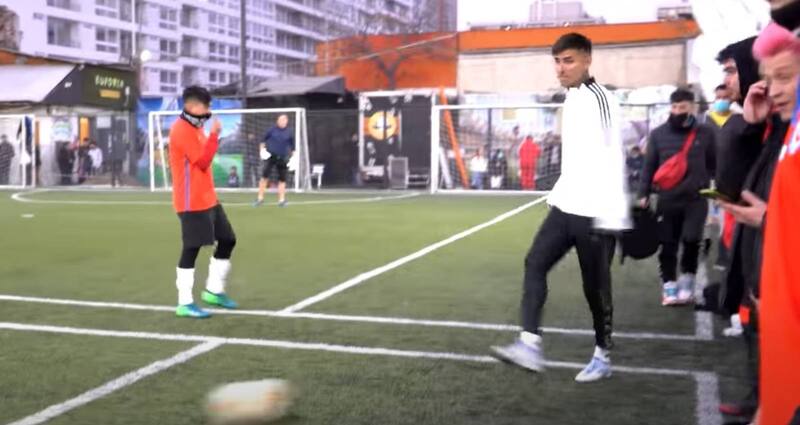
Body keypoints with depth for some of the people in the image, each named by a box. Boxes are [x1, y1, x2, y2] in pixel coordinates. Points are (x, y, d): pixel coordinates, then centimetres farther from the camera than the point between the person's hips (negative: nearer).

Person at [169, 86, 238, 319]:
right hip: (192, 202, -10)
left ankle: (213, 291, 23)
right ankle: (185, 304, 1)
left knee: (228, 240, 12)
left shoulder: (193, 128, 16)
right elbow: (203, 161, -20)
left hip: (208, 199, 10)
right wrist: (214, 135, -19)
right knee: (192, 249, -7)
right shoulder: (181, 130, -15)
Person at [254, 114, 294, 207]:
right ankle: (260, 198, -3)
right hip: (270, 156, -1)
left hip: (283, 158, 2)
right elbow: (263, 140, 11)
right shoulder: (272, 130, 0)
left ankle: (281, 200, 11)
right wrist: (262, 149, -2)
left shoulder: (289, 132, 2)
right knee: (265, 176, -11)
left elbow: (292, 147, 11)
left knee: (282, 179, 3)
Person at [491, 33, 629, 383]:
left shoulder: (599, 99, -13)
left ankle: (603, 356, 19)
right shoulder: (572, 100, 14)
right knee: (535, 264, -2)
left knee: (595, 284, 2)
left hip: (594, 212, -8)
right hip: (565, 207, 8)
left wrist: (612, 215, -25)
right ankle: (530, 345, -3)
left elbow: (611, 159, -21)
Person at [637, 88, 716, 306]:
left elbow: (714, 164, 9)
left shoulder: (705, 133, 3)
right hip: (667, 200, 1)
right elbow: (649, 166, 6)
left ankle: (687, 280, 9)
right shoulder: (659, 134, 3)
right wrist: (644, 194, 2)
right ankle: (669, 286, 16)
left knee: (691, 239, -13)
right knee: (668, 245, 4)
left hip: (696, 198, -1)